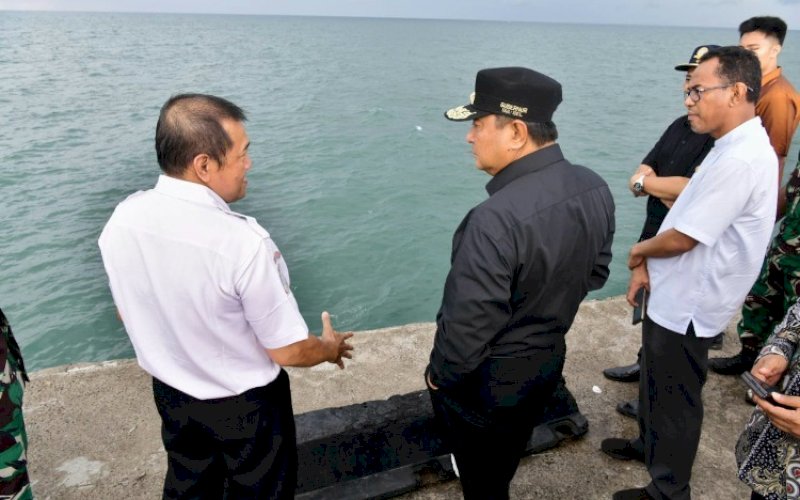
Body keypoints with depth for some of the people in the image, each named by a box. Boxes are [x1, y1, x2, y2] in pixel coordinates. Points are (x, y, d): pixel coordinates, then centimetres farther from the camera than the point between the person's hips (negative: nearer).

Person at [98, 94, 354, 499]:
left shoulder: (122, 220, -15)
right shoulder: (243, 242, -34)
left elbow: (128, 314, 2)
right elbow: (288, 351, -23)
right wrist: (331, 348, -2)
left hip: (170, 393, 5)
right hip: (246, 405, -5)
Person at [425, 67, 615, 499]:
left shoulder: (497, 218, -37)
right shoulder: (595, 188, -9)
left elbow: (468, 327, -29)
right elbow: (596, 273, 5)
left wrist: (438, 375, -9)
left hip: (483, 381, -7)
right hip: (549, 360, 7)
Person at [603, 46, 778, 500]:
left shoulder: (740, 160, -27)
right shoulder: (733, 148, 6)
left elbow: (682, 238, -25)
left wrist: (638, 252, -5)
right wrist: (648, 264, 1)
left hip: (687, 306, -9)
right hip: (675, 296, 9)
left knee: (675, 399, 9)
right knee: (657, 383, 26)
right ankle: (650, 445, 49)